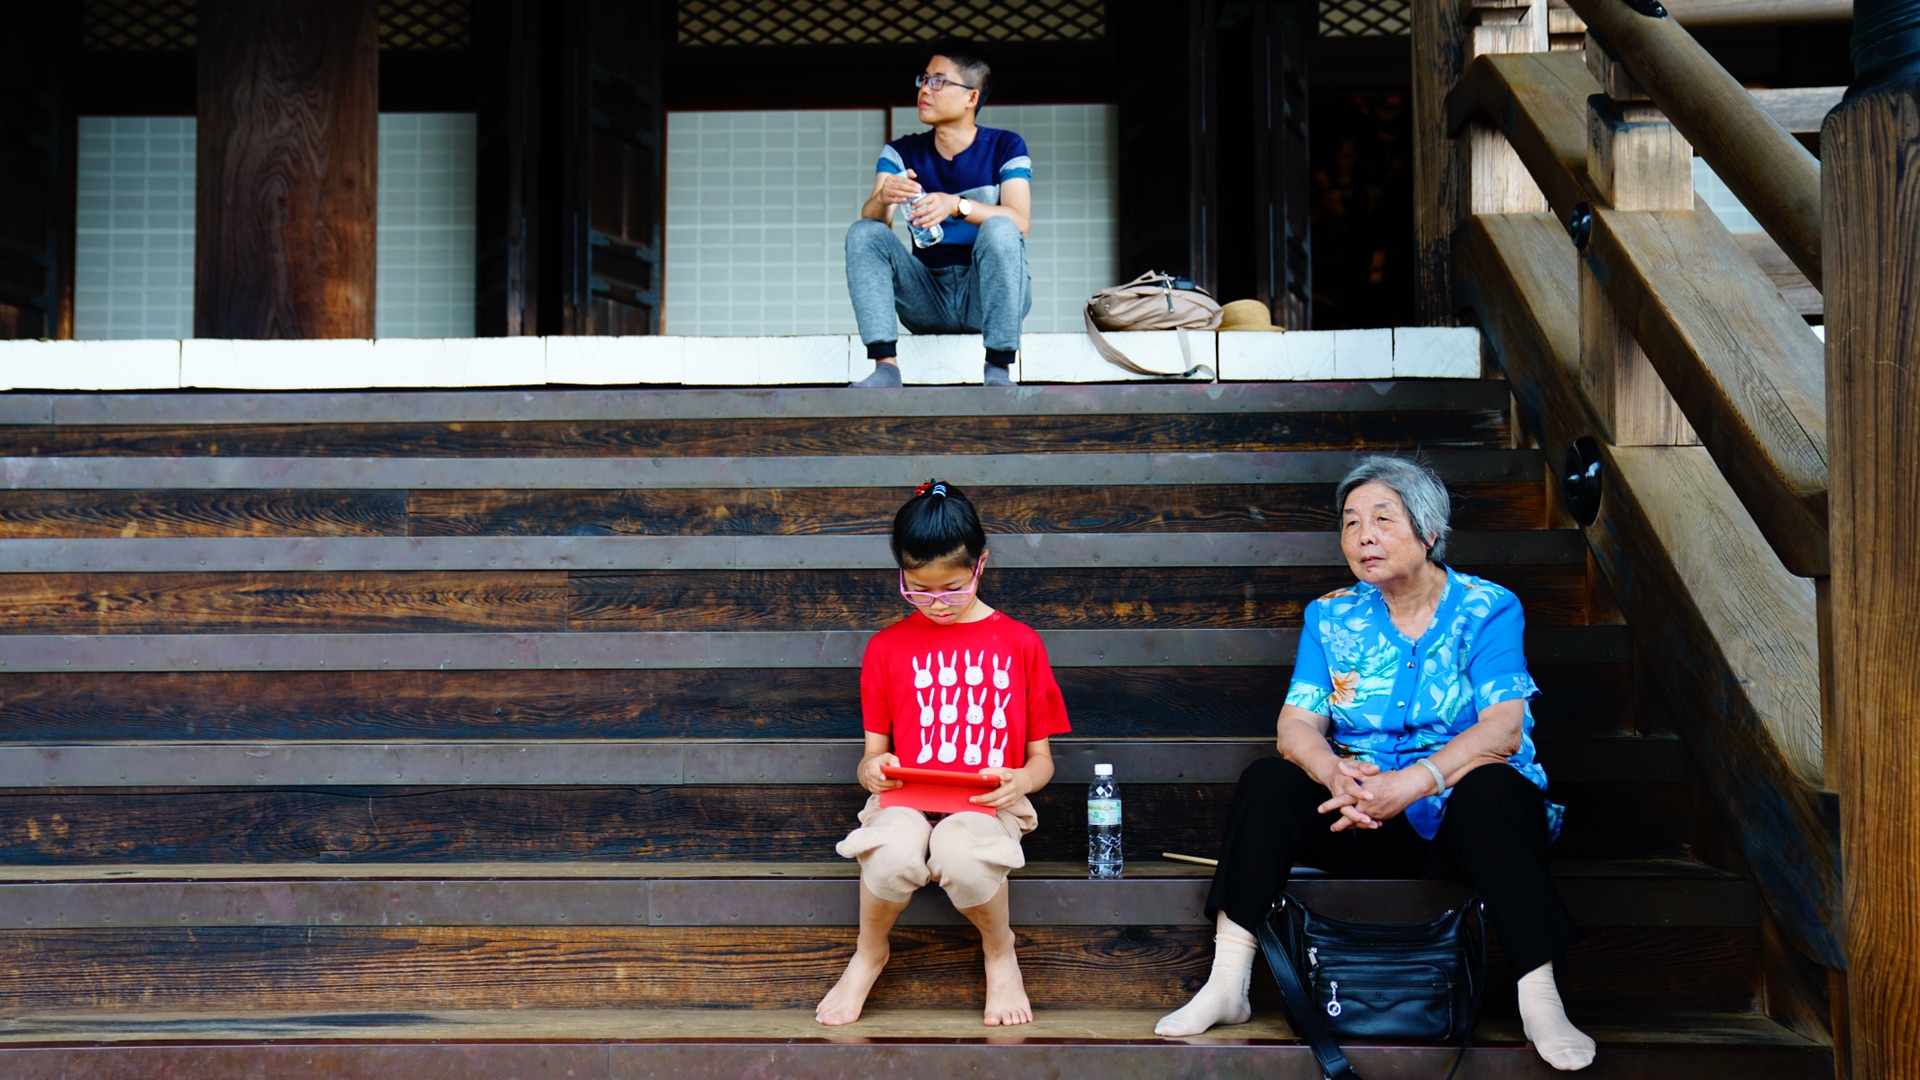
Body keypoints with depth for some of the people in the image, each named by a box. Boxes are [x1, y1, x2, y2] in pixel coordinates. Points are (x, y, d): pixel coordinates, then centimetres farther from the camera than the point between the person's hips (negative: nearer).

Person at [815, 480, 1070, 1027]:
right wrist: (872, 768, -11)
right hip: (906, 801, 1)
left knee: (962, 853, -39)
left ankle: (1000, 952, -4)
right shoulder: (887, 647, 12)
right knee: (894, 853, -37)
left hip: (986, 805, -1)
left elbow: (1041, 756, 13)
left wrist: (1022, 780, -11)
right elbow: (874, 753, 14)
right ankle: (868, 955, -3)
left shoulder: (1020, 643, 10)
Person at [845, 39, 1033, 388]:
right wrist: (883, 198, -34)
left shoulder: (1005, 147, -1)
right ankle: (886, 366, -32)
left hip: (988, 294, -3)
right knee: (864, 233, -17)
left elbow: (1019, 222, -18)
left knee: (999, 229, -30)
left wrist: (956, 205, -35)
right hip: (929, 300, 3)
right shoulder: (902, 153, 7)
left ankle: (998, 372, -32)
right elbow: (870, 216, -9)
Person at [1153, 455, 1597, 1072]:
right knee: (1267, 781, -20)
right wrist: (1336, 774, -26)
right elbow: (1297, 725, -1)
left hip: (1458, 816, -3)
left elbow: (1503, 729, -16)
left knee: (1491, 787, -36)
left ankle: (1539, 1002, -36)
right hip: (1363, 824, 3)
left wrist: (1411, 783, -32)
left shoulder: (1486, 610, -3)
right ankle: (1226, 986, -20)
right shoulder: (1332, 616, 8)